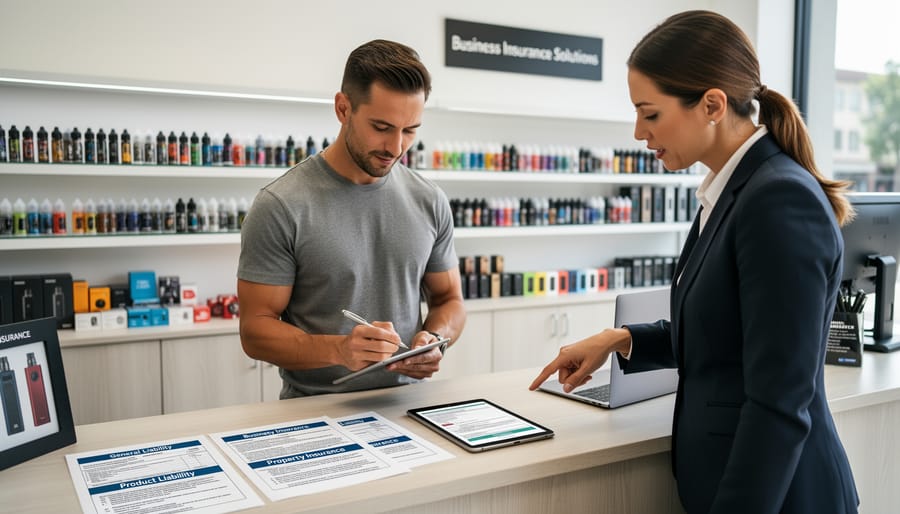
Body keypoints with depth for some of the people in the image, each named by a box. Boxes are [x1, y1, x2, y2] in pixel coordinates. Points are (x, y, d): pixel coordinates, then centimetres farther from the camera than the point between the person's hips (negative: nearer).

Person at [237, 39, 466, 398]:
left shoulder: (430, 202, 4)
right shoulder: (281, 207, -9)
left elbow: (448, 298, 14)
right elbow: (256, 330, -7)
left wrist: (434, 338, -8)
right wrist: (338, 349, -23)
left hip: (406, 405, 4)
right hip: (315, 409, -3)